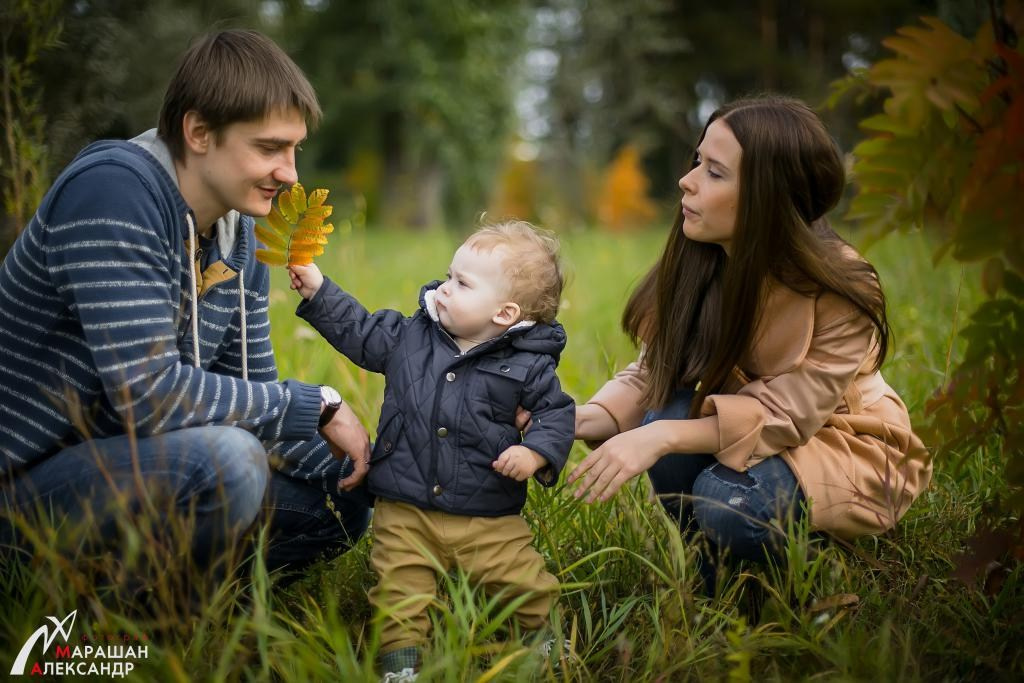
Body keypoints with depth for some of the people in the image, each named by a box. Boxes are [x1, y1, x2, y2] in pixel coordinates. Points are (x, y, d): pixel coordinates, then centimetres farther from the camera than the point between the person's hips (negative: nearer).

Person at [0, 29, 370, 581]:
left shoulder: (237, 233, 5)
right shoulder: (113, 190, -22)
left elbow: (252, 394, 9)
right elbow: (149, 394, -30)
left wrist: (347, 470, -8)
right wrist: (317, 407, -21)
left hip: (135, 462, 9)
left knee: (344, 506, 5)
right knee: (225, 459, -34)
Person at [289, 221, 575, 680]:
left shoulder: (527, 364, -5)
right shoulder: (408, 338, 4)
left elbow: (556, 412, 1)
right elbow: (358, 331, 16)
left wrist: (536, 452, -17)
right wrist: (319, 292, 10)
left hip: (489, 521, -2)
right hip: (405, 513, 2)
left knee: (528, 585, -1)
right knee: (400, 592, -5)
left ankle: (549, 638, 25)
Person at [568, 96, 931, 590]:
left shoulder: (840, 294, -26)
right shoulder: (696, 265, -13)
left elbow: (783, 416, -28)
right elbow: (648, 375, -10)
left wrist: (663, 437, -39)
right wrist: (583, 420, -29)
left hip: (840, 447, -4)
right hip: (737, 435, 4)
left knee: (731, 503, -33)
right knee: (669, 412, -27)